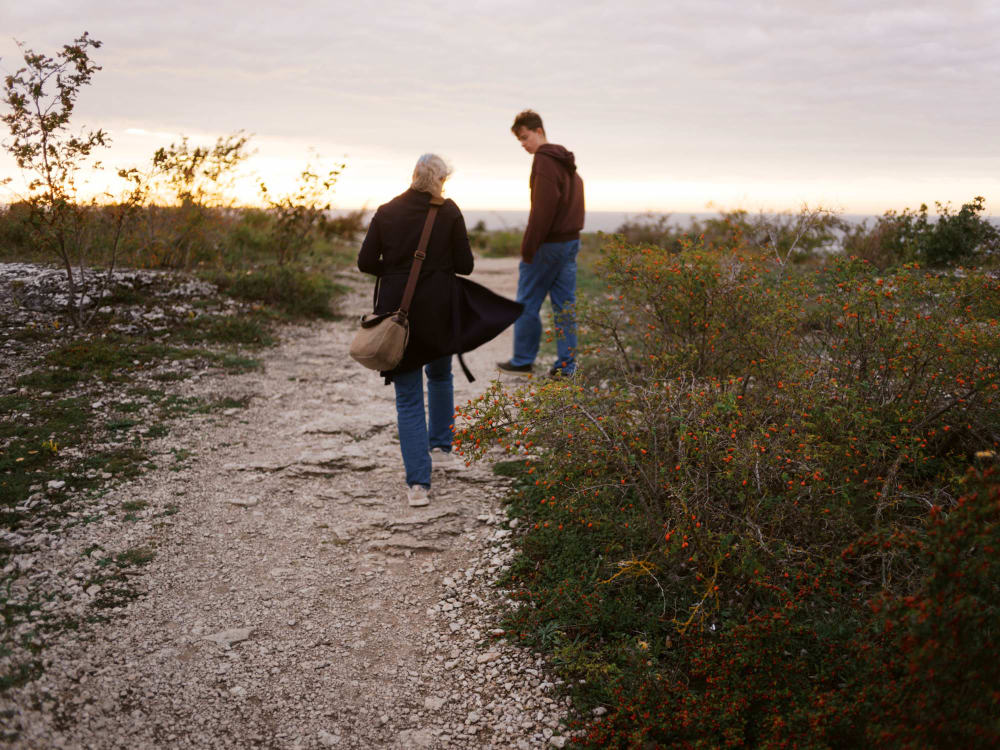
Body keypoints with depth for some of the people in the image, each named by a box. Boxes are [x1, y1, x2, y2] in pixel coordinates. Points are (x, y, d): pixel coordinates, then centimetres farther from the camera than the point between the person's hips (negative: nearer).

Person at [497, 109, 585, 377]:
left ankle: (523, 360, 10)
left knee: (527, 303, 2)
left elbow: (543, 208, -21)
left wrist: (528, 247, -18)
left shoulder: (544, 160, -12)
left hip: (548, 244, -9)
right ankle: (567, 365, 9)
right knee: (565, 305, 8)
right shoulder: (566, 162, 17)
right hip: (571, 240, 9)